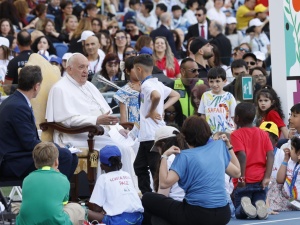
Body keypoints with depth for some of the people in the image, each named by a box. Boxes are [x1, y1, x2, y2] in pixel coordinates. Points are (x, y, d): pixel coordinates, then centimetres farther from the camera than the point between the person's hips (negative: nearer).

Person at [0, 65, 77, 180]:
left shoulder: (13, 101, 12)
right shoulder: (18, 107, -20)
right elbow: (30, 144, -20)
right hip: (12, 164, -11)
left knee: (72, 157, 7)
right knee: (64, 155, -23)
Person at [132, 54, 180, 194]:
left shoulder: (146, 84, -14)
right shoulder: (157, 83, 14)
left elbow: (156, 95, -35)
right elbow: (175, 95, 23)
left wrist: (152, 111, -20)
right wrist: (162, 108, 13)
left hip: (152, 135, -10)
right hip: (147, 134, 10)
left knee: (156, 168, -6)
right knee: (139, 166, 16)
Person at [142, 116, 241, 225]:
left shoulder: (185, 156, -9)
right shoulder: (218, 146, 5)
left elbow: (164, 183, -17)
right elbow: (236, 172, 15)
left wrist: (165, 156, -7)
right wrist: (228, 146, 21)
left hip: (198, 216, -6)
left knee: (147, 199, 9)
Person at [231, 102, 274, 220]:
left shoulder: (236, 135, -4)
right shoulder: (263, 134, 10)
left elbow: (242, 155, -17)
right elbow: (271, 155, -2)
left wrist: (241, 178, -13)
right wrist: (267, 177, -6)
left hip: (245, 181, -3)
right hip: (261, 180, 3)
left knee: (240, 214, 11)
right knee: (260, 212, 13)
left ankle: (245, 204, -23)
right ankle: (260, 205, -22)